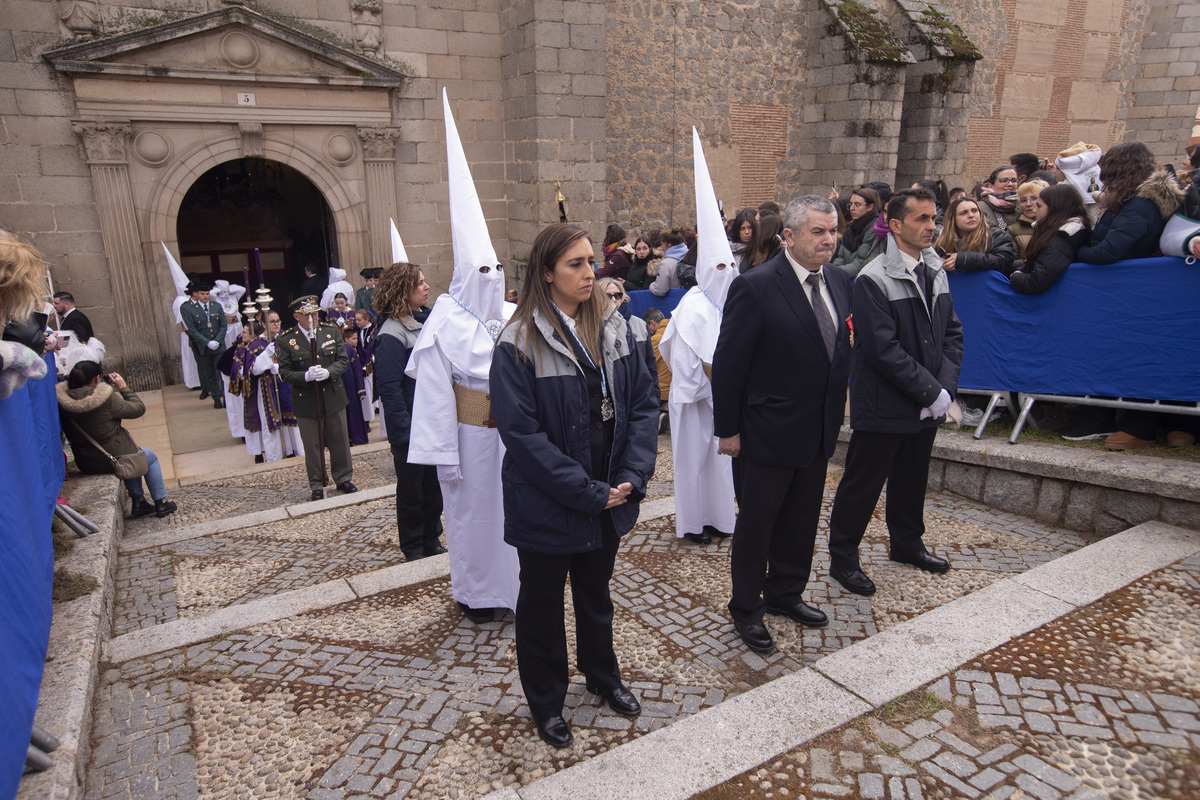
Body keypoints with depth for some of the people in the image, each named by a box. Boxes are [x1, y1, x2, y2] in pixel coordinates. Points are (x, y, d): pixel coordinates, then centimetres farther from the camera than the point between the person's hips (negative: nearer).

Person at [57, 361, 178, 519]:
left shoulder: (63, 399, -8)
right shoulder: (107, 398, -26)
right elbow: (139, 408, -15)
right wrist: (123, 387, -3)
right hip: (110, 460, -7)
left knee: (132, 451, 35)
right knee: (150, 457, 24)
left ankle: (138, 501, 34)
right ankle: (160, 504, 29)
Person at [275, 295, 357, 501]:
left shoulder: (331, 332, 1)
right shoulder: (285, 341, -6)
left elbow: (343, 360, 1)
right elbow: (284, 372, -6)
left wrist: (328, 372, -19)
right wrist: (306, 376, -24)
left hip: (333, 397, 2)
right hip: (306, 401, -2)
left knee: (340, 441, 13)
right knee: (312, 445, 8)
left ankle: (343, 478, 29)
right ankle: (317, 485, 22)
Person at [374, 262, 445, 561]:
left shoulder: (417, 326, 10)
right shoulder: (391, 336, -17)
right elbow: (389, 390, -19)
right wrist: (405, 434, -20)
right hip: (409, 431, -8)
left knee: (433, 485, 15)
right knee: (411, 490, 8)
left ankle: (432, 541, 30)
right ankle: (413, 549, 24)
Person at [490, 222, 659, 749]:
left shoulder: (613, 327, -2)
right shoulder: (518, 343, -17)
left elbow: (643, 403, -1)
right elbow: (521, 431, -21)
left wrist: (631, 477, -13)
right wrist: (587, 492, -21)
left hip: (608, 497, 5)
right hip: (547, 504, -4)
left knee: (596, 591, 25)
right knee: (542, 602, 17)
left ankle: (601, 674, 50)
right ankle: (546, 702, 40)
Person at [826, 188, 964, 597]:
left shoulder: (936, 272, 7)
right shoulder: (873, 280, -16)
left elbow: (952, 333, 9)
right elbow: (883, 350, -21)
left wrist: (945, 386, -5)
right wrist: (930, 392, -17)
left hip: (927, 405, 7)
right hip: (882, 406, -7)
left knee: (912, 479, 21)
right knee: (862, 483, 4)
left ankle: (907, 543, 42)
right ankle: (843, 558, 19)